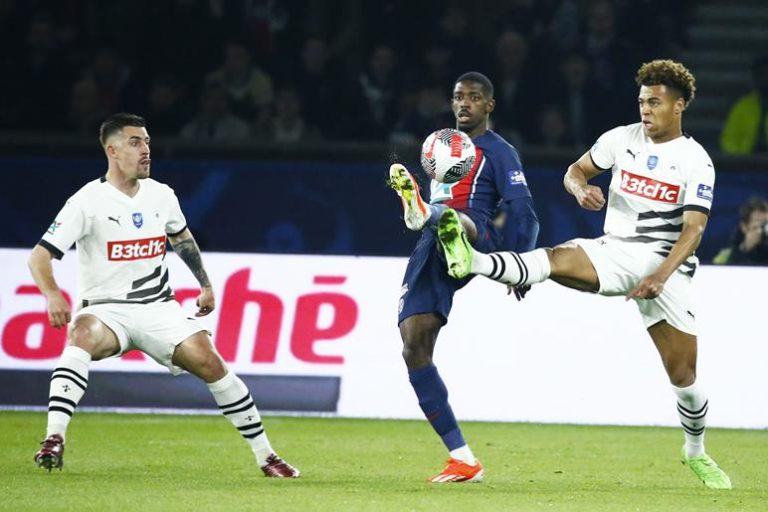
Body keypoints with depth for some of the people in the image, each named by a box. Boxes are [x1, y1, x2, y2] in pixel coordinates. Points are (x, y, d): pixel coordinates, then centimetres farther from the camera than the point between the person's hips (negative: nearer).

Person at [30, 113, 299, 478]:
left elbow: (182, 238, 27)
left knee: (210, 362, -13)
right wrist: (52, 295, -33)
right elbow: (39, 256, -15)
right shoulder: (88, 201, -11)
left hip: (159, 308, 4)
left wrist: (205, 284, 26)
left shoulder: (161, 195, 6)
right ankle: (54, 440, -42)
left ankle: (265, 456, -2)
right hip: (105, 309, -4)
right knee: (83, 335, -38)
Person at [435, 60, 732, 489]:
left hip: (665, 263, -2)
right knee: (558, 259, -31)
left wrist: (661, 276, -28)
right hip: (615, 253, 2)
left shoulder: (696, 162, -6)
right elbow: (575, 171, 13)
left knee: (683, 373, -3)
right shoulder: (622, 138, 4)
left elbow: (693, 229, -14)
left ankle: (696, 451, 22)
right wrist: (582, 190, -13)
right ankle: (471, 261, -55)